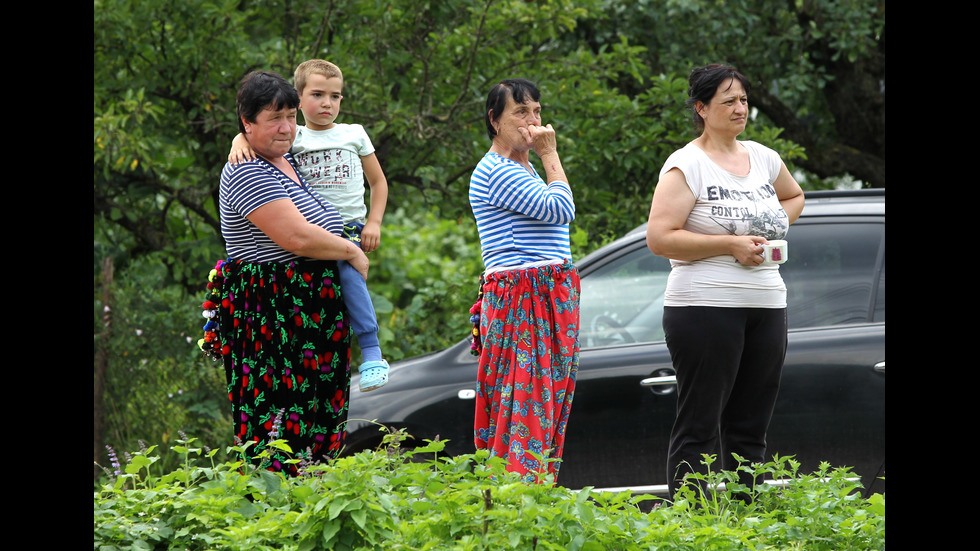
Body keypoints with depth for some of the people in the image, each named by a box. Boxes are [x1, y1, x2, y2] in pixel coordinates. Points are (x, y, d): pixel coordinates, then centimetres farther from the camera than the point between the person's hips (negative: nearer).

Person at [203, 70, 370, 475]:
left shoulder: (284, 161, 15)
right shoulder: (247, 174, -15)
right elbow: (297, 237, -22)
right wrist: (352, 252, -7)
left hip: (310, 316, 10)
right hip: (272, 316, -10)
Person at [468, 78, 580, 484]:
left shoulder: (522, 169, 22)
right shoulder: (496, 171, -11)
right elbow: (561, 209, -16)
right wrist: (551, 154, -8)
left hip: (551, 298, 10)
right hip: (522, 300, -10)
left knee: (550, 404, 5)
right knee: (528, 407, -15)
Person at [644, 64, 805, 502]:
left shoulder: (762, 158, 14)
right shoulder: (686, 165, -6)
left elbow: (793, 196, 34)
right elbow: (660, 238, -14)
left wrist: (773, 231, 13)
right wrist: (731, 244, -17)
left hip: (766, 307, 7)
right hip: (706, 306, -7)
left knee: (750, 427, 8)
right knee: (698, 427, -7)